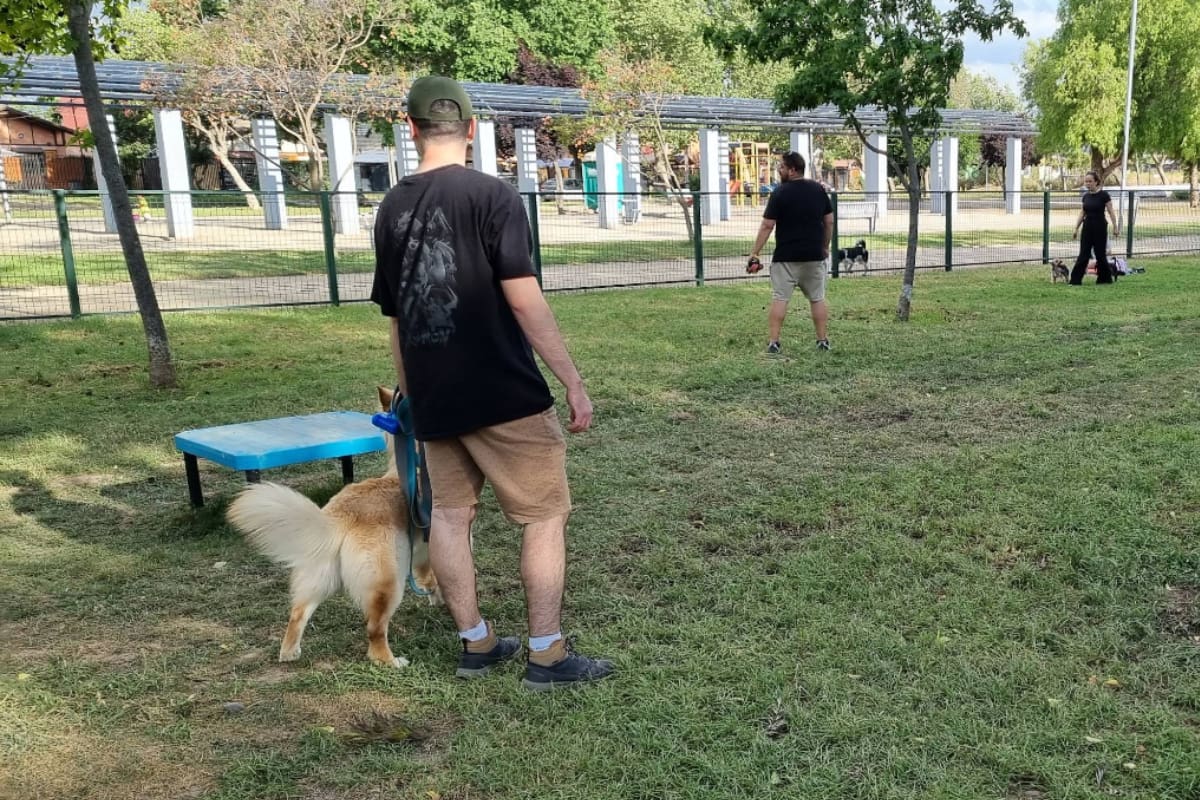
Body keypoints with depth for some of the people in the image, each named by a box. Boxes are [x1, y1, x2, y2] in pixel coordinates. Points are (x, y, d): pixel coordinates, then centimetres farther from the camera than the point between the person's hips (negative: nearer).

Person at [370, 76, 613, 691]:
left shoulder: (391, 208, 7)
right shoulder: (491, 194, -12)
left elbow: (395, 317, 13)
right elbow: (524, 299, -18)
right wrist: (573, 381, -12)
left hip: (433, 398, 6)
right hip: (504, 393, -6)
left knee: (449, 515, 14)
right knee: (545, 515, 5)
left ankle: (475, 643, 25)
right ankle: (547, 655, 10)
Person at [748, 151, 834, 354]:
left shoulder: (780, 193, -9)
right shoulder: (818, 189, 6)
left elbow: (767, 226, -11)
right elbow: (829, 221, 10)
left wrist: (755, 252, -6)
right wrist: (825, 246, 20)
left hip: (786, 257, -4)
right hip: (814, 256, 4)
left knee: (779, 298, -1)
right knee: (817, 298, 11)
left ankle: (773, 342, -4)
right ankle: (823, 341, 12)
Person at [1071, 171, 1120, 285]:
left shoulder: (1103, 195, -10)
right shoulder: (1086, 196, 7)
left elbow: (1111, 212, -9)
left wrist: (1115, 226, -14)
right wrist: (1076, 228, 11)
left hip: (1100, 227, -5)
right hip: (1087, 226, 5)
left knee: (1100, 254, 2)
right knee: (1083, 254, 1)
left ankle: (1105, 278, 16)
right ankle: (1075, 280, -2)